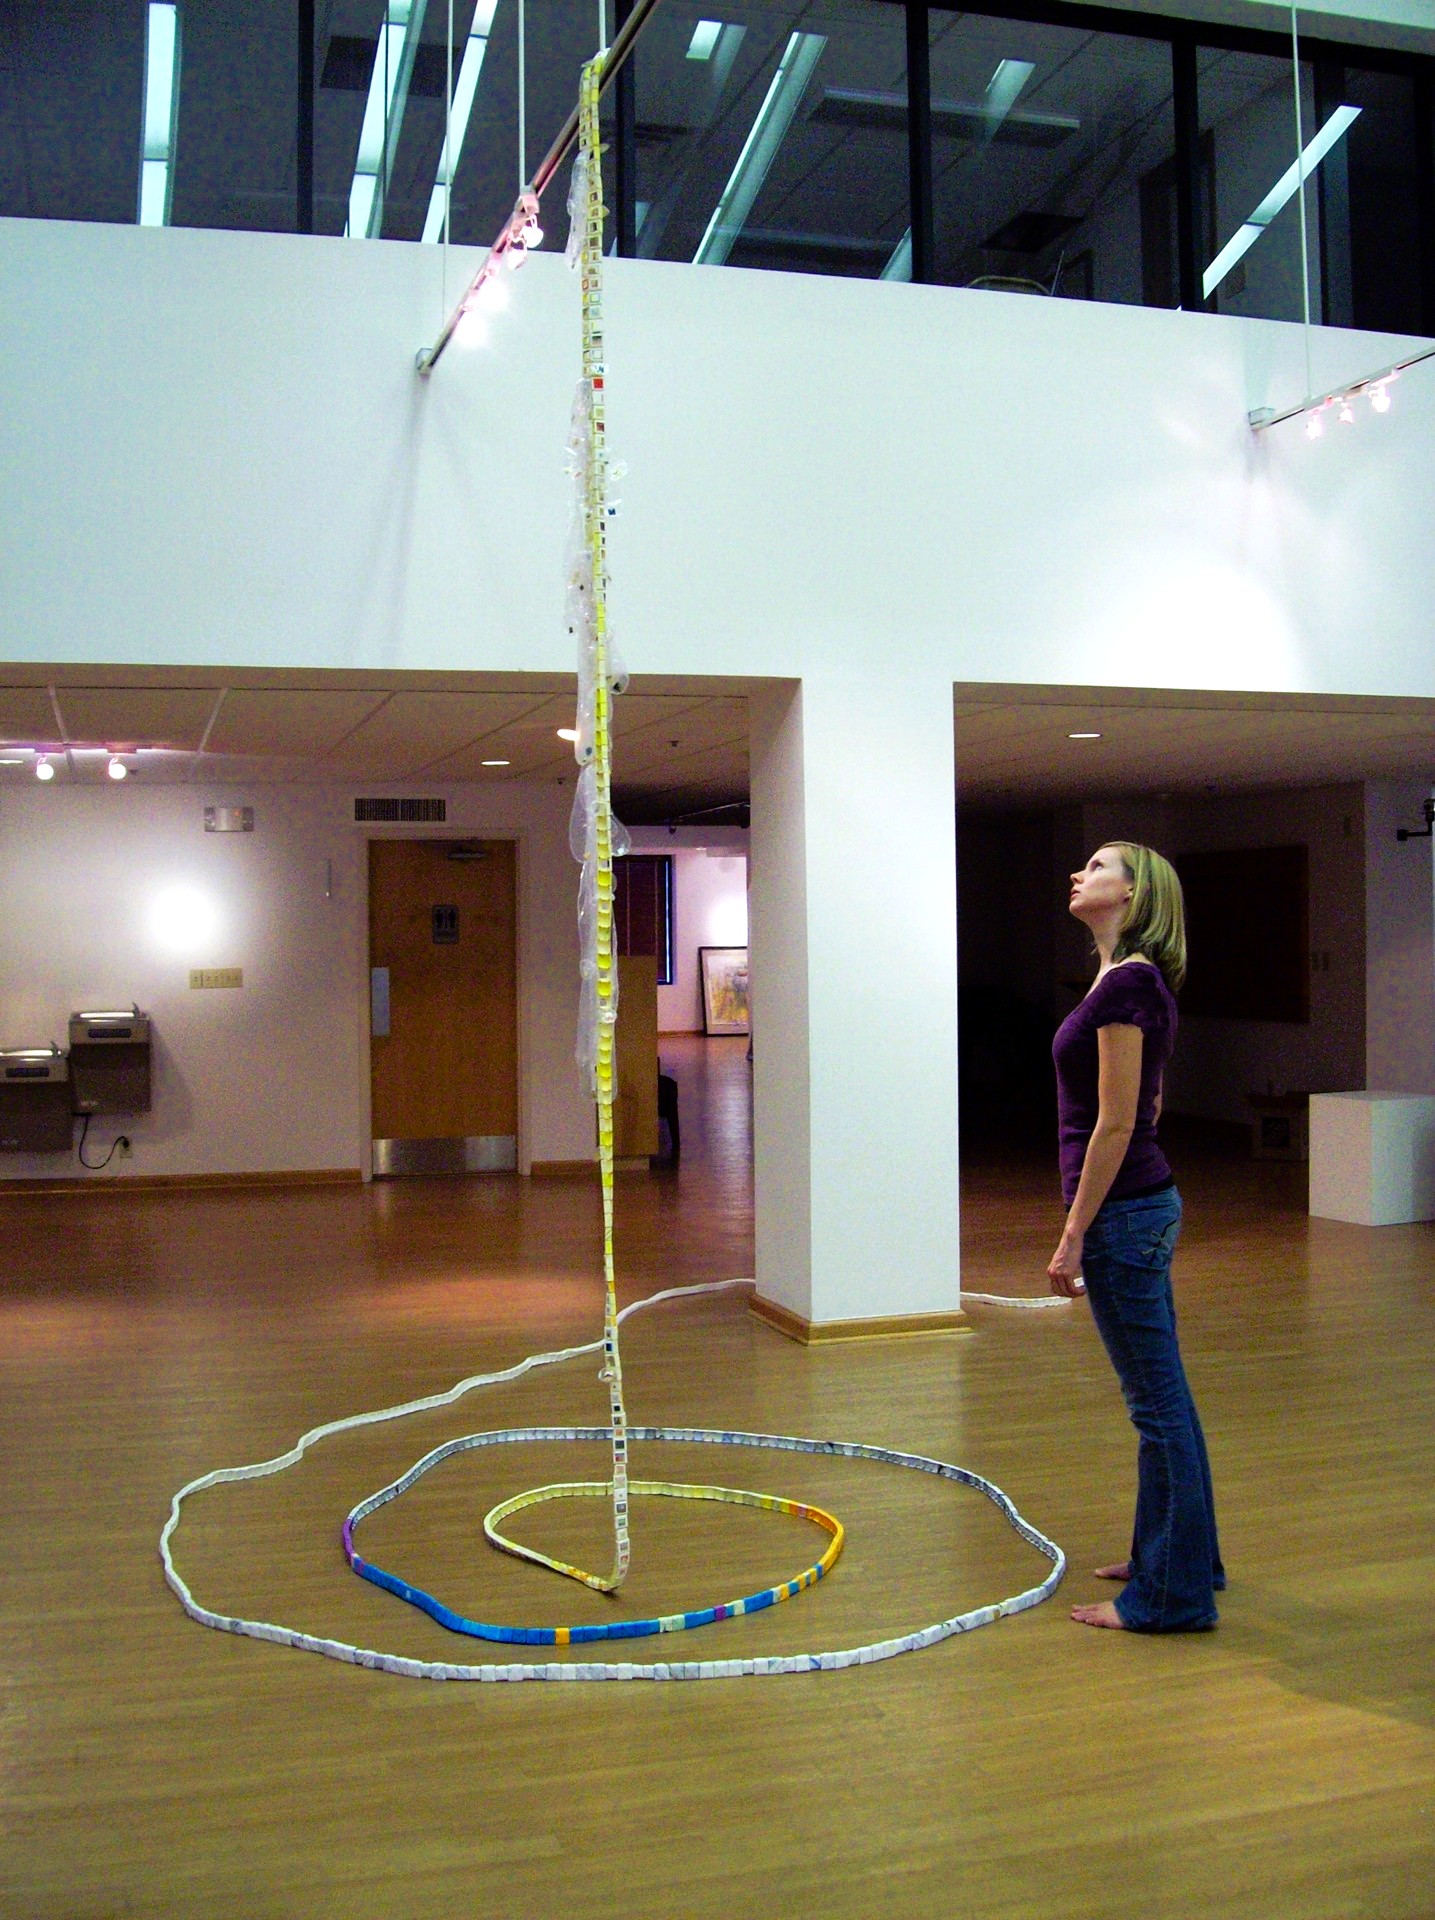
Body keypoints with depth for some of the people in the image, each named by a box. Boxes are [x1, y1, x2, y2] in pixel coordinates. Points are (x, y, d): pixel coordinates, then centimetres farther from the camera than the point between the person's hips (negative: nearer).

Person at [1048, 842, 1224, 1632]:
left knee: (1158, 1402, 0)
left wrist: (1074, 1235, -17)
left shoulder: (1126, 984, -17)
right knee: (1161, 1397, 18)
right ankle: (1176, 1557, 31)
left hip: (1122, 1211, -10)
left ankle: (1171, 1594, 10)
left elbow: (1116, 1123, -20)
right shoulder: (1133, 980, 12)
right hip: (1143, 1204, 10)